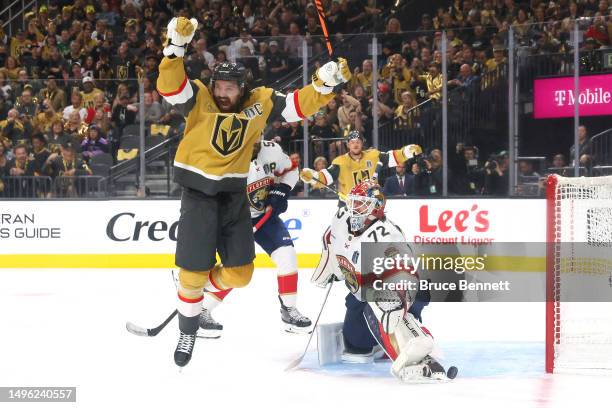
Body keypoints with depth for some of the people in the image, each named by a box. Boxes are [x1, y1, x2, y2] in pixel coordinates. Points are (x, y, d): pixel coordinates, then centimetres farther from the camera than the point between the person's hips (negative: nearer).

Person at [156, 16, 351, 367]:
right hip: (198, 193, -4)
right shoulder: (199, 98, -13)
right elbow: (170, 87, -30)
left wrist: (325, 84, -20)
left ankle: (204, 287, 36)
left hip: (234, 194, 4)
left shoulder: (260, 103, -4)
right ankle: (188, 331, 20)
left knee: (239, 273, 6)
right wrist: (176, 47, -43)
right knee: (194, 271, -3)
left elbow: (299, 105, -4)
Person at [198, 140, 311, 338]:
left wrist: (280, 192, -7)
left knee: (287, 255, -8)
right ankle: (200, 312, -8)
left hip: (265, 214, 5)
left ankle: (289, 310, 8)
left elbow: (290, 169, 8)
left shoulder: (271, 151, -13)